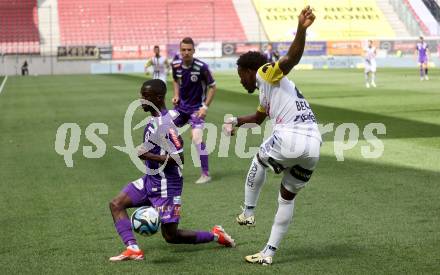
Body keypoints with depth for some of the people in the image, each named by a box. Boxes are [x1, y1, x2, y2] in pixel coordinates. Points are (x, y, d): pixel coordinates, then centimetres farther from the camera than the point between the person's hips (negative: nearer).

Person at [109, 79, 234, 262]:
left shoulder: (165, 125, -23)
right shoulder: (154, 120, 6)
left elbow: (178, 159, -27)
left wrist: (148, 156, -27)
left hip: (166, 185, -9)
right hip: (151, 180, 9)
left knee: (171, 236, 0)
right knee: (116, 204, -3)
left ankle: (215, 235, 18)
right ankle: (133, 249, -10)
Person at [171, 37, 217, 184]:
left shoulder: (201, 67, -21)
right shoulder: (176, 65, -5)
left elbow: (212, 87, -11)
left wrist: (205, 107, -16)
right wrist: (176, 96, -1)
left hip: (197, 107, -6)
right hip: (181, 105, 6)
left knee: (197, 138, -21)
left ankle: (206, 174, -10)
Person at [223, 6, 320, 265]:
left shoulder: (266, 74, 5)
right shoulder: (267, 93, 31)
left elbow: (292, 58, -17)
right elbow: (259, 118, 51)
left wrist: (302, 29, -31)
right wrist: (235, 121, 47)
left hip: (290, 138, -9)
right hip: (314, 145, 9)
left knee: (259, 161, 24)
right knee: (288, 197, 20)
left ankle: (248, 213, 28)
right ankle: (269, 252, 24)